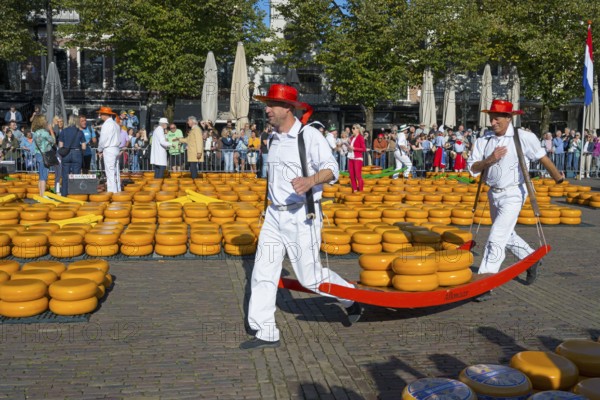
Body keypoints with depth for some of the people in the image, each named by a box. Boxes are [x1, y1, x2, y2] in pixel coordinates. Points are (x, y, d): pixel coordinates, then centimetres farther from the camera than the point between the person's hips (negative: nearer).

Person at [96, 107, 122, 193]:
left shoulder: (106, 124, -11)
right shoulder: (116, 124, 14)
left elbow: (103, 139, -12)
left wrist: (100, 150, 3)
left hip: (109, 149, -8)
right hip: (116, 149, 8)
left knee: (110, 172, -7)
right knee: (116, 172, 10)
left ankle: (112, 191, -9)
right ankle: (118, 191, 14)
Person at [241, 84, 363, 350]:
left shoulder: (309, 135, -11)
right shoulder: (274, 138, 12)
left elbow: (331, 169, -21)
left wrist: (311, 180, -41)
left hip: (301, 216, -7)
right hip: (274, 215, 7)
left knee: (310, 278, -1)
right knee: (263, 273, 3)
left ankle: (351, 297, 27)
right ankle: (266, 334, 13)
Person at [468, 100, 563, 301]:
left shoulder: (523, 137, -11)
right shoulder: (483, 141, 1)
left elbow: (541, 157, 0)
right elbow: (473, 168, -3)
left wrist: (557, 177, 11)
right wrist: (489, 159, -20)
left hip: (513, 195, -6)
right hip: (493, 194, 6)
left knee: (496, 239, -13)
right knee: (507, 235, 22)